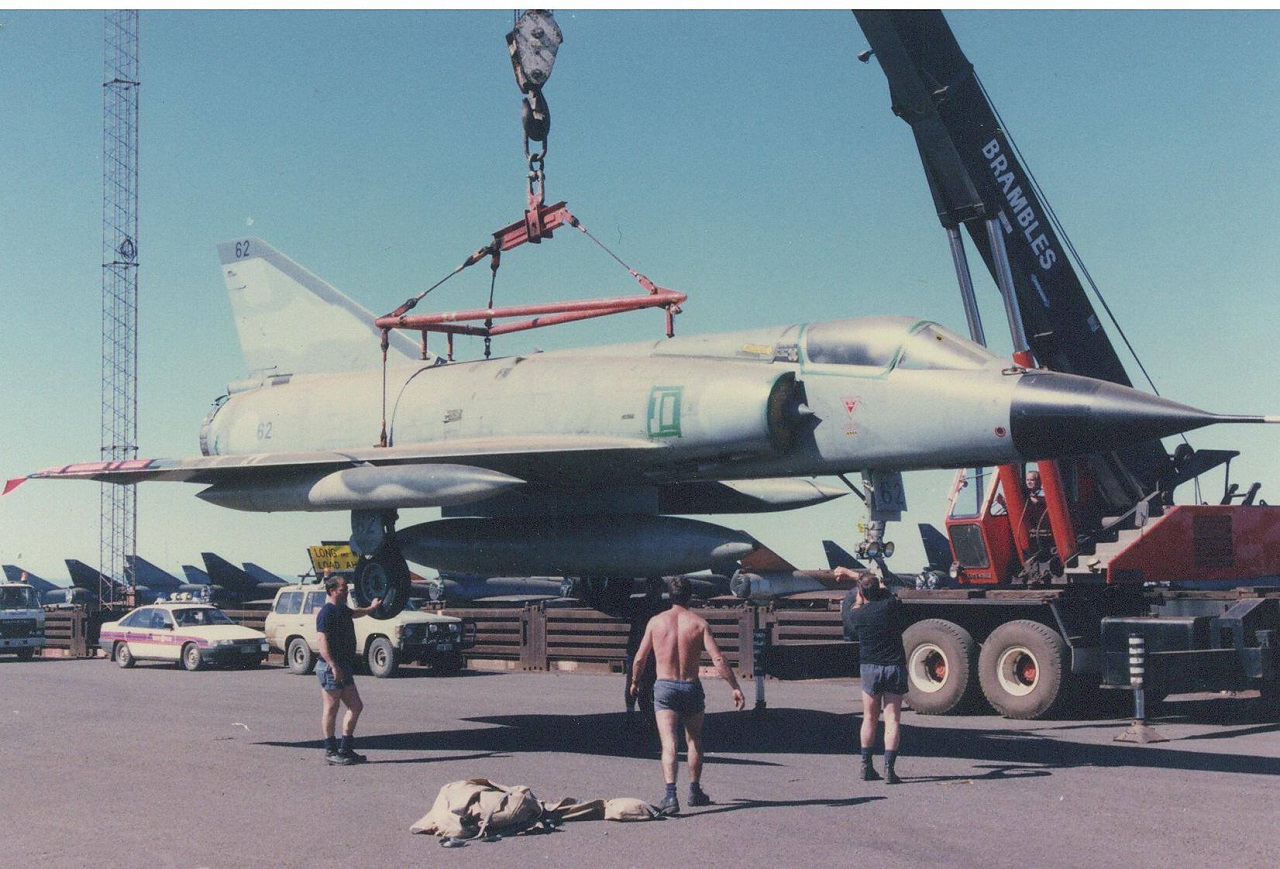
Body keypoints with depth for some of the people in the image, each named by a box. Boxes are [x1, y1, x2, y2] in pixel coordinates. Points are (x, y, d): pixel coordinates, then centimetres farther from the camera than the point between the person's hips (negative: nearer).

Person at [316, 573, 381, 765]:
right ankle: (331, 751, 6)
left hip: (344, 667, 10)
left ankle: (345, 749, 16)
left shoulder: (342, 610, 15)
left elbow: (354, 613, 43)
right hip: (331, 668, -10)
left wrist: (370, 608, 35)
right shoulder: (326, 612, -14)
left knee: (356, 706, 10)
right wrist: (334, 666, -29)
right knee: (331, 709, -1)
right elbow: (321, 640, -24)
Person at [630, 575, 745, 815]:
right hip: (691, 687, 1)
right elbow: (718, 659, -10)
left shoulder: (656, 622, -1)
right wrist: (735, 688, -6)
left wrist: (634, 682, 22)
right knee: (694, 741, 20)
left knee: (669, 743, -7)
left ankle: (671, 795, -23)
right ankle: (695, 791, 29)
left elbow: (639, 659, 5)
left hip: (664, 687, -1)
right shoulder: (699, 623, -3)